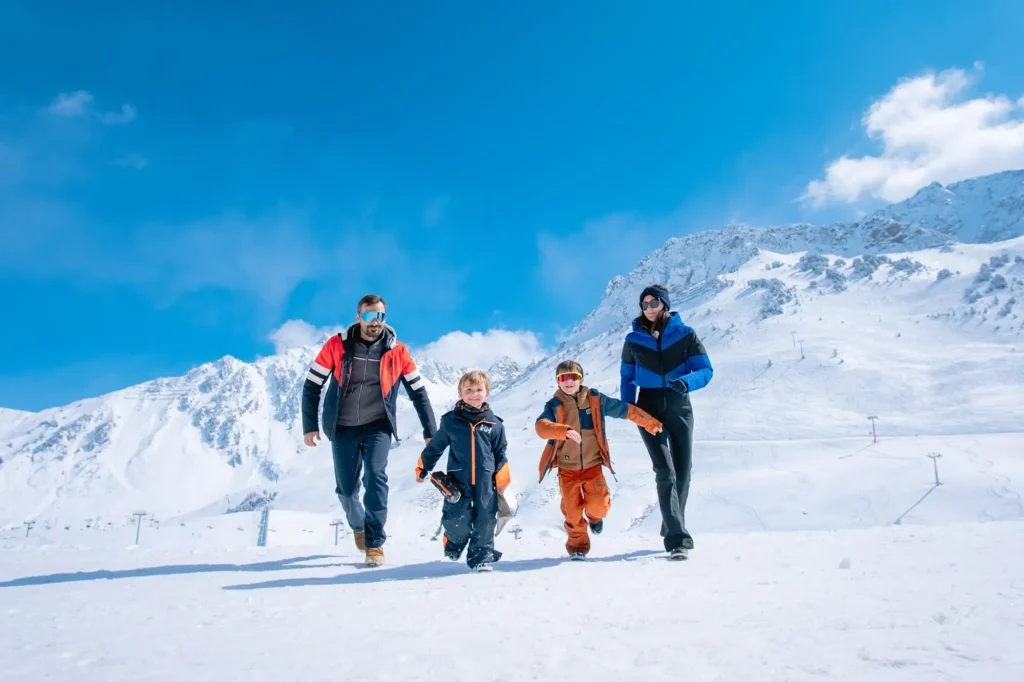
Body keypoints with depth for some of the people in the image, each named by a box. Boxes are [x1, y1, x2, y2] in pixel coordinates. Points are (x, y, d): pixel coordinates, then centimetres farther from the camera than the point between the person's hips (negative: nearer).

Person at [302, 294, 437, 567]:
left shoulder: (397, 351, -7)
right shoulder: (337, 345, -8)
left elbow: (418, 391, 1)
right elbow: (311, 386, -1)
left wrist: (430, 431, 1)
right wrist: (310, 426, -4)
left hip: (378, 427, -1)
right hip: (342, 428, 1)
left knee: (376, 478, -18)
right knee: (346, 488, 7)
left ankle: (375, 544, -5)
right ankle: (358, 525, 39)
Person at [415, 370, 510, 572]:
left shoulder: (494, 424, 4)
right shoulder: (451, 421, 1)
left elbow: (501, 454, 11)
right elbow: (434, 447, 10)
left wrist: (502, 480, 5)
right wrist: (422, 469, 15)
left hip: (485, 483, 1)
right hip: (458, 482, -1)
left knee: (485, 521, 3)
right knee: (457, 521, -3)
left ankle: (482, 555, 22)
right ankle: (455, 543, 29)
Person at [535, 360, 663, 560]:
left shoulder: (595, 399, -1)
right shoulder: (554, 405, -8)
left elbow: (625, 410, 9)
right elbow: (541, 426, -27)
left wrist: (650, 423, 12)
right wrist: (564, 431, -44)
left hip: (592, 465, 1)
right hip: (567, 468, -1)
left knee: (599, 503, -11)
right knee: (572, 511, 0)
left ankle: (594, 516, 26)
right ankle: (577, 545, 26)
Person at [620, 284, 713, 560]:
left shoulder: (685, 335, -2)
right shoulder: (633, 340, 1)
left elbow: (705, 371, -6)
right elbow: (627, 377, 11)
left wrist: (686, 382, -27)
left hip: (680, 410, 1)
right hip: (649, 410, -1)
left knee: (682, 473, 8)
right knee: (665, 472, -13)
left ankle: (672, 530, 28)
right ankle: (678, 540, -15)